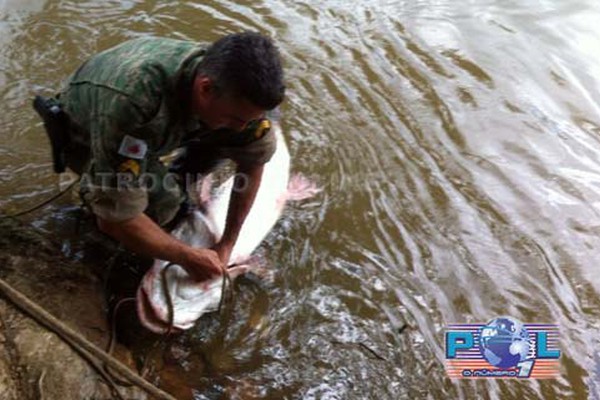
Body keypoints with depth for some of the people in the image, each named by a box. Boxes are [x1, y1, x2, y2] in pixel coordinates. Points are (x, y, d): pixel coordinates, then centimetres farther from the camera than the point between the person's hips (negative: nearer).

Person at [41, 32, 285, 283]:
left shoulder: (231, 86, -28)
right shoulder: (130, 105, -46)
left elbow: (254, 160, -13)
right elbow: (114, 219, -40)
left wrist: (227, 245, -14)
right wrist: (186, 256, -29)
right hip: (85, 136, -5)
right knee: (162, 203, -29)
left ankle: (175, 178, 9)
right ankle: (94, 186, 2)